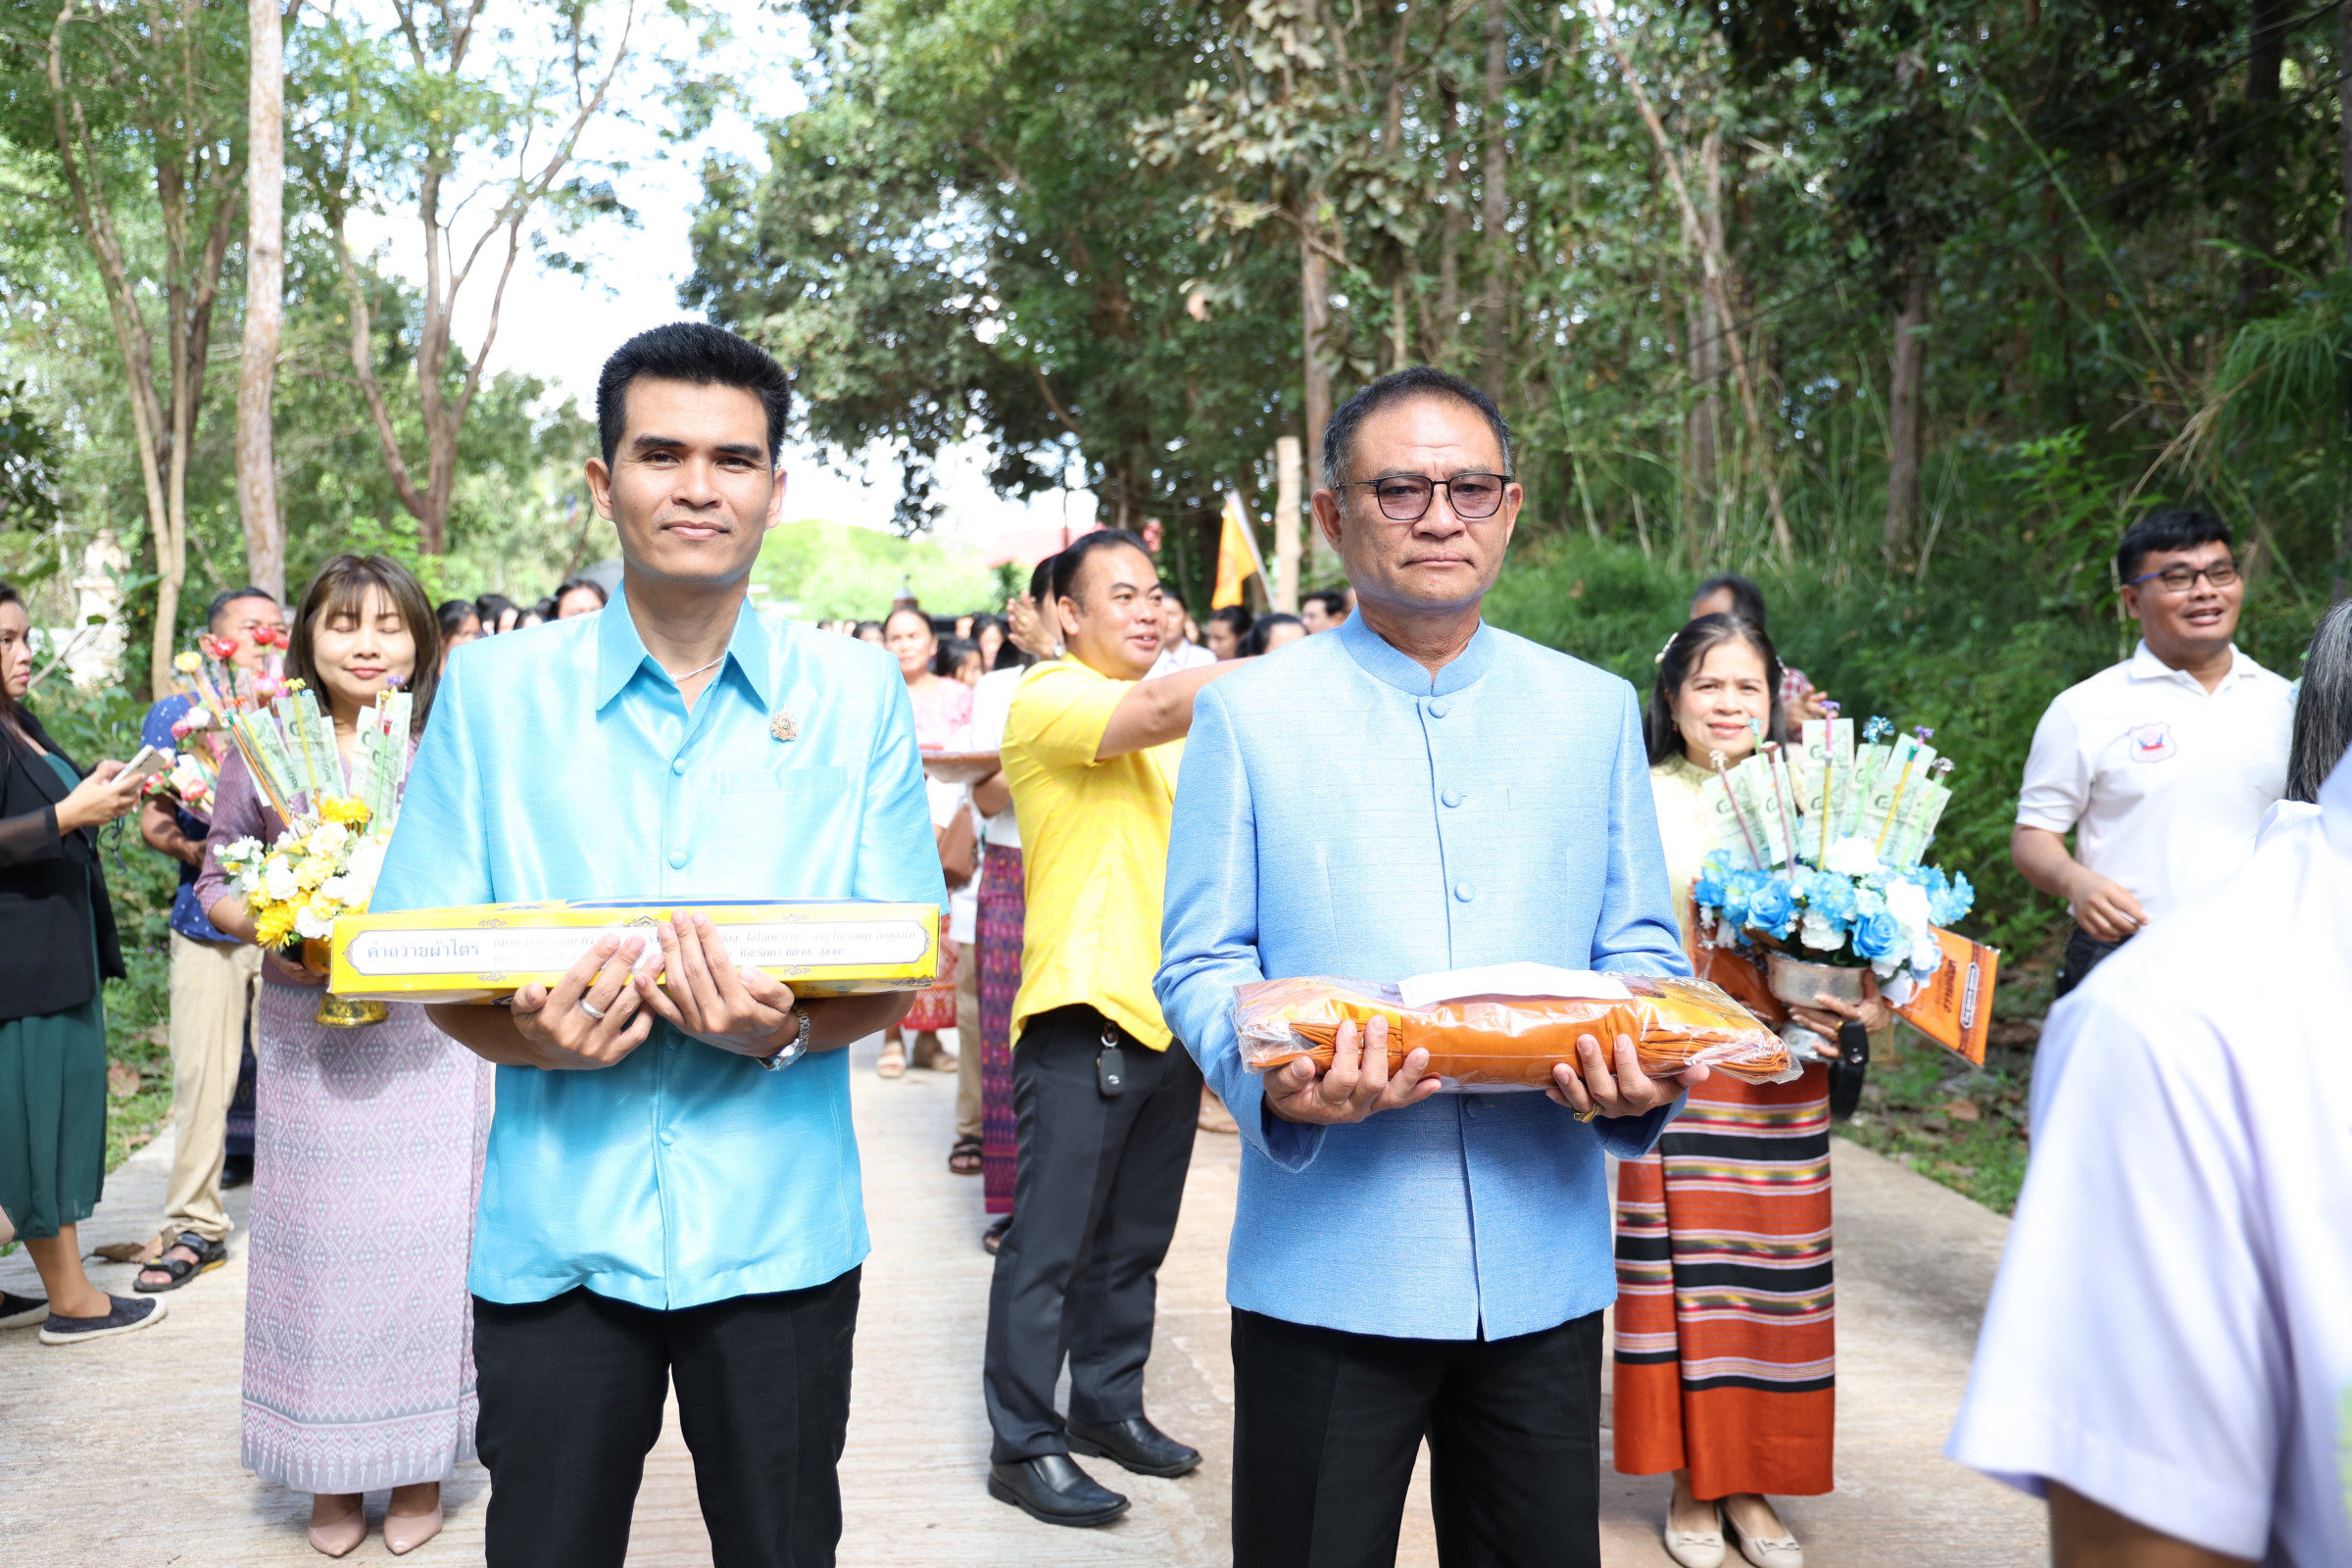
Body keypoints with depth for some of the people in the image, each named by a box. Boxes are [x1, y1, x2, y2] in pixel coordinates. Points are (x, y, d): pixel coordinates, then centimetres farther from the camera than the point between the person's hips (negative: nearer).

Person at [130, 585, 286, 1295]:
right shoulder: (174, 715, 10)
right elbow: (151, 822, 7)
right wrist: (193, 850, -13)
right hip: (208, 919, 0)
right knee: (200, 1073, -1)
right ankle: (193, 1225, 9)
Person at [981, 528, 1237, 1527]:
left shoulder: (1166, 717, 17)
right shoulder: (1048, 698, -9)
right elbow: (1164, 709, -26)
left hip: (1170, 1012, 8)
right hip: (1084, 1012, -8)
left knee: (1135, 1239, 16)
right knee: (1050, 1245, 0)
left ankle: (1106, 1404, 30)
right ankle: (1024, 1444, 10)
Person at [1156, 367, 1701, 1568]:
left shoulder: (1594, 711, 9)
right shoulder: (1248, 714, 1)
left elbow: (1639, 948, 10)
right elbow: (1201, 963, -1)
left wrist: (1641, 1070, -11)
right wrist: (1274, 1074, -21)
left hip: (1544, 1261, 3)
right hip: (1328, 1259, -2)